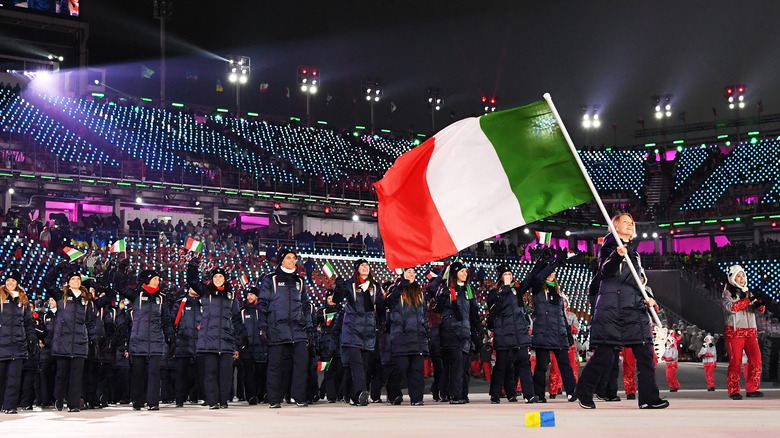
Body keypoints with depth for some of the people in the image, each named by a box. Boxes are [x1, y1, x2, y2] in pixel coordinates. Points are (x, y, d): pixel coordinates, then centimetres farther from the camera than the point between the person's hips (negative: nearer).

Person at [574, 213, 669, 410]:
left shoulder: (633, 251, 22)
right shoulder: (609, 246, 2)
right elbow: (605, 270, -16)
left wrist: (645, 298, 12)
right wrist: (617, 255, -33)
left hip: (634, 309, 7)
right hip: (611, 308, -7)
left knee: (644, 352, -2)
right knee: (604, 354, -6)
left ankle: (648, 398, -1)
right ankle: (583, 392, 9)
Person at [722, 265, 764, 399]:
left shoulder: (749, 293, 17)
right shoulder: (727, 293, 2)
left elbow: (758, 309, 6)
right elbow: (731, 307, -17)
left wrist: (759, 305, -17)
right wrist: (748, 300, -22)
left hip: (751, 331, 5)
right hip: (734, 331, -5)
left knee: (756, 359, -6)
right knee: (735, 362, -5)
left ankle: (752, 389, 2)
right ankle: (733, 391, 3)